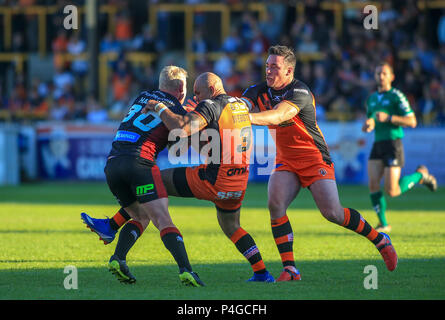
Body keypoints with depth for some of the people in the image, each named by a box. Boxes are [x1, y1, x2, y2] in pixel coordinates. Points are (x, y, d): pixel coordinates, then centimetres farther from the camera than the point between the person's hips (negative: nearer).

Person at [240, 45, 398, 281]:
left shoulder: (300, 93, -21)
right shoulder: (260, 91, 0)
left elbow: (278, 116, -38)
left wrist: (246, 117, -53)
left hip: (314, 159, -5)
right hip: (285, 162, 5)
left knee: (332, 213, -12)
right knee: (275, 204, -20)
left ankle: (380, 240, 13)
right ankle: (289, 269, -16)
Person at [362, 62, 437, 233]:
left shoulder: (397, 96, -6)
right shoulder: (371, 99, 15)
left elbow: (412, 122, -11)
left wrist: (388, 118, -20)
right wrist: (368, 125, 0)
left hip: (393, 144, -6)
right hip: (377, 145, 6)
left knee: (392, 191, -11)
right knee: (373, 184, -11)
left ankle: (420, 175, 16)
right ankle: (383, 225, -1)